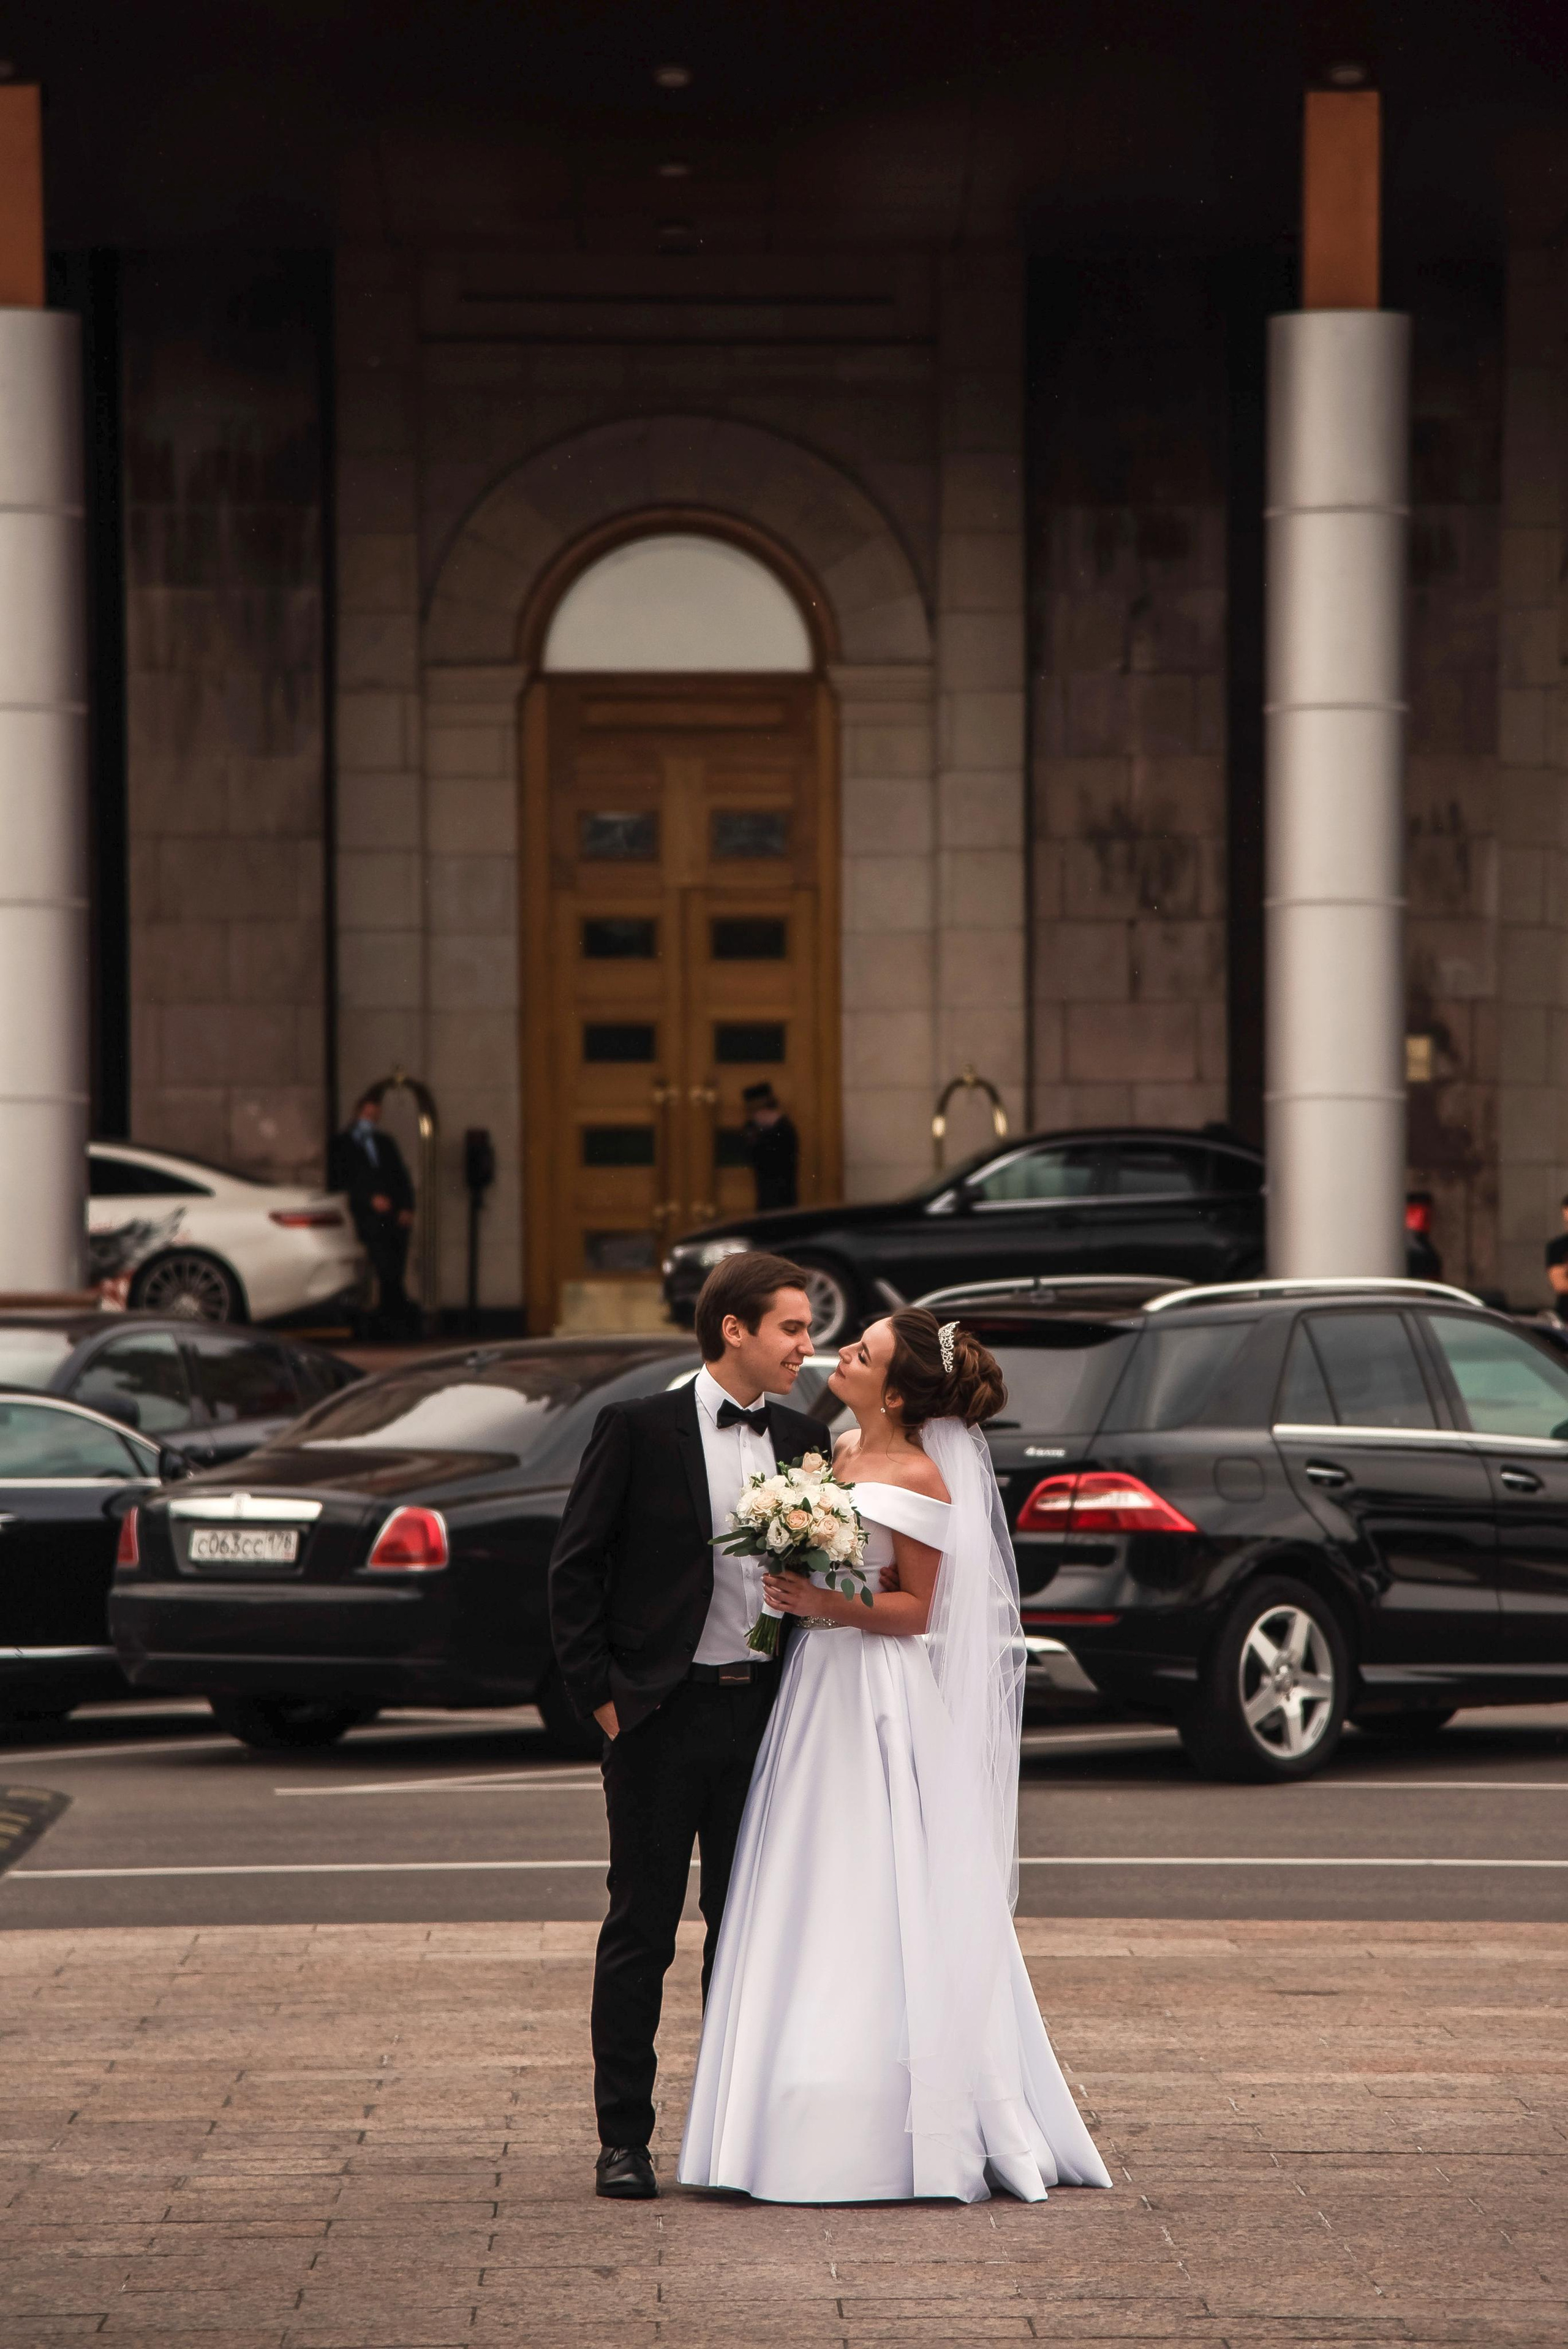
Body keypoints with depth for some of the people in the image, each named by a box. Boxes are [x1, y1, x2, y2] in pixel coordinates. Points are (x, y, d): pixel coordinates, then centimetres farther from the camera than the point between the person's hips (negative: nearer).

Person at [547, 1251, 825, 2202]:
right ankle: (625, 2140, 6)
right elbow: (575, 1569, -4)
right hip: (662, 1713, -4)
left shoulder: (802, 1439, 8)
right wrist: (599, 1693, -7)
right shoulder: (639, 1429, -5)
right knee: (642, 1932, 1)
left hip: (764, 1709, 4)